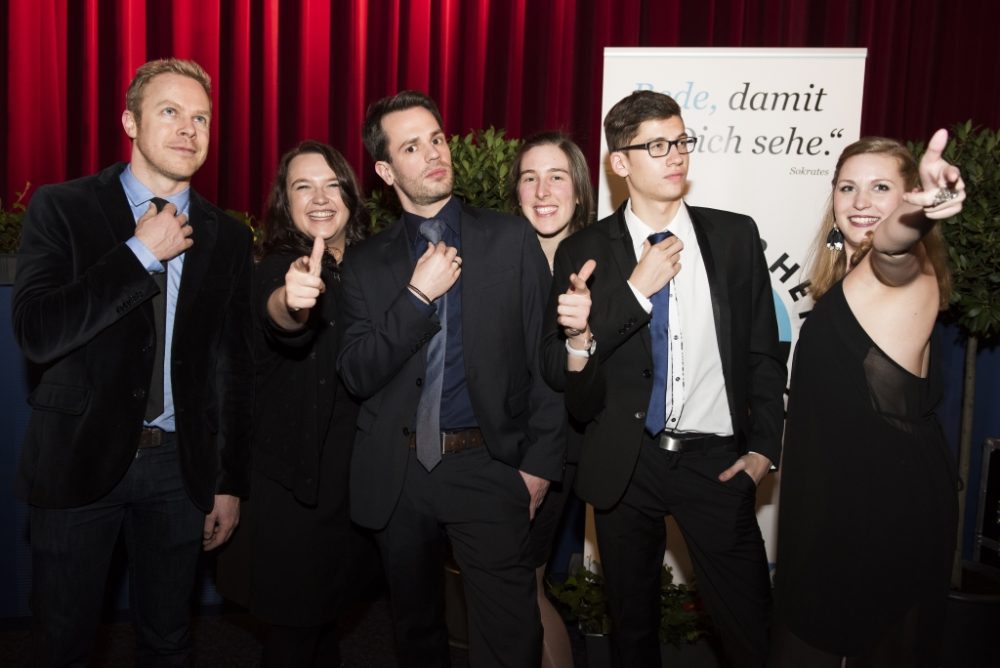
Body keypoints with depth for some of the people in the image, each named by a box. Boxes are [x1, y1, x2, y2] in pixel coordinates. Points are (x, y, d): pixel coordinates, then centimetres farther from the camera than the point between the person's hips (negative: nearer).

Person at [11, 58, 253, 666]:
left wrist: (232, 482, 5)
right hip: (79, 457, -2)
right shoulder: (61, 208, -4)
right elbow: (36, 333, -17)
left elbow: (235, 366, 6)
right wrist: (142, 253, -18)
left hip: (182, 465, 2)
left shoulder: (228, 238, 3)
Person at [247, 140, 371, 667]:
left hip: (353, 478, 5)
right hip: (293, 482, -5)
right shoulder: (277, 268, -12)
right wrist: (291, 300, -57)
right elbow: (279, 323, -37)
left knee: (327, 612, 20)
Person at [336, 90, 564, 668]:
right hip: (396, 472, 3)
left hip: (486, 466, -2)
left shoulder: (511, 239, 1)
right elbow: (357, 373, -3)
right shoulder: (367, 263, 6)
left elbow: (544, 355, -1)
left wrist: (540, 462, -6)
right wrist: (418, 294, -13)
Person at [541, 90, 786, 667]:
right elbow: (558, 370, -11)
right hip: (625, 465, 0)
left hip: (716, 461, 0)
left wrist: (764, 447, 0)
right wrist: (635, 289, -21)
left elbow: (764, 349, 7)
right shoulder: (584, 252, -3)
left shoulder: (735, 235, 2)